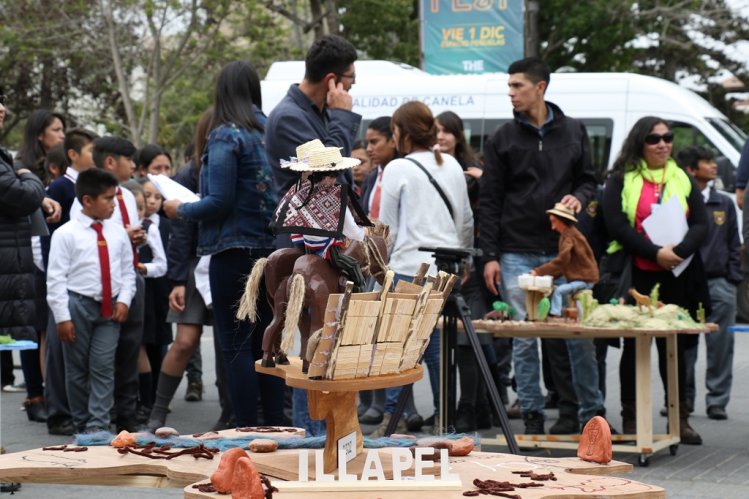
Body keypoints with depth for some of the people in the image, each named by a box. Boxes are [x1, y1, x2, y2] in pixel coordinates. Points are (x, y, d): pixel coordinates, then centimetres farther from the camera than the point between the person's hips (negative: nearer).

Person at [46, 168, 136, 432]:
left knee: (103, 368, -3)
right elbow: (56, 278, -8)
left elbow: (127, 270, 13)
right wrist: (62, 316, -12)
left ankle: (98, 425, -3)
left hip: (110, 308, 3)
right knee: (77, 369, 5)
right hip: (78, 306, -3)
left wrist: (124, 300, -3)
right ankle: (82, 424, 16)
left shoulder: (118, 233, 6)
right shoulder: (66, 234, -7)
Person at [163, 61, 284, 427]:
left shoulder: (225, 137, -10)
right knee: (266, 343, 12)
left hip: (233, 250, -7)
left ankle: (247, 429, -3)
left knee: (236, 346, -3)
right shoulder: (265, 133, 9)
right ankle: (275, 427, 15)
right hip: (269, 249, 7)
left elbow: (219, 201, -15)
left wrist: (180, 210, 2)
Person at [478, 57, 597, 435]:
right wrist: (490, 255, -3)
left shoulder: (573, 132, 9)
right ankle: (532, 413, 6)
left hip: (562, 251, 1)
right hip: (517, 254, -1)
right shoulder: (503, 140, 5)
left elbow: (587, 178, 18)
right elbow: (489, 201, 4)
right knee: (523, 337, -1)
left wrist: (578, 197, -7)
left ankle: (574, 407, 10)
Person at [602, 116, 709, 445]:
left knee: (674, 346, 6)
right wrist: (655, 253, -18)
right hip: (636, 277, -2)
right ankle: (630, 417, 12)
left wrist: (679, 251, -15)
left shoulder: (683, 180, 13)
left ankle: (680, 419, 11)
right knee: (634, 346, 5)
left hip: (677, 277, 3)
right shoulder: (621, 180, 3)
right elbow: (616, 225, -8)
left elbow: (701, 224, 5)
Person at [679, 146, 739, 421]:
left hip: (719, 283, 3)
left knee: (721, 345, 0)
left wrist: (732, 278, 5)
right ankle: (682, 399, 12)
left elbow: (734, 244, 15)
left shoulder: (724, 203, 13)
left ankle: (717, 401, 7)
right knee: (683, 346, 2)